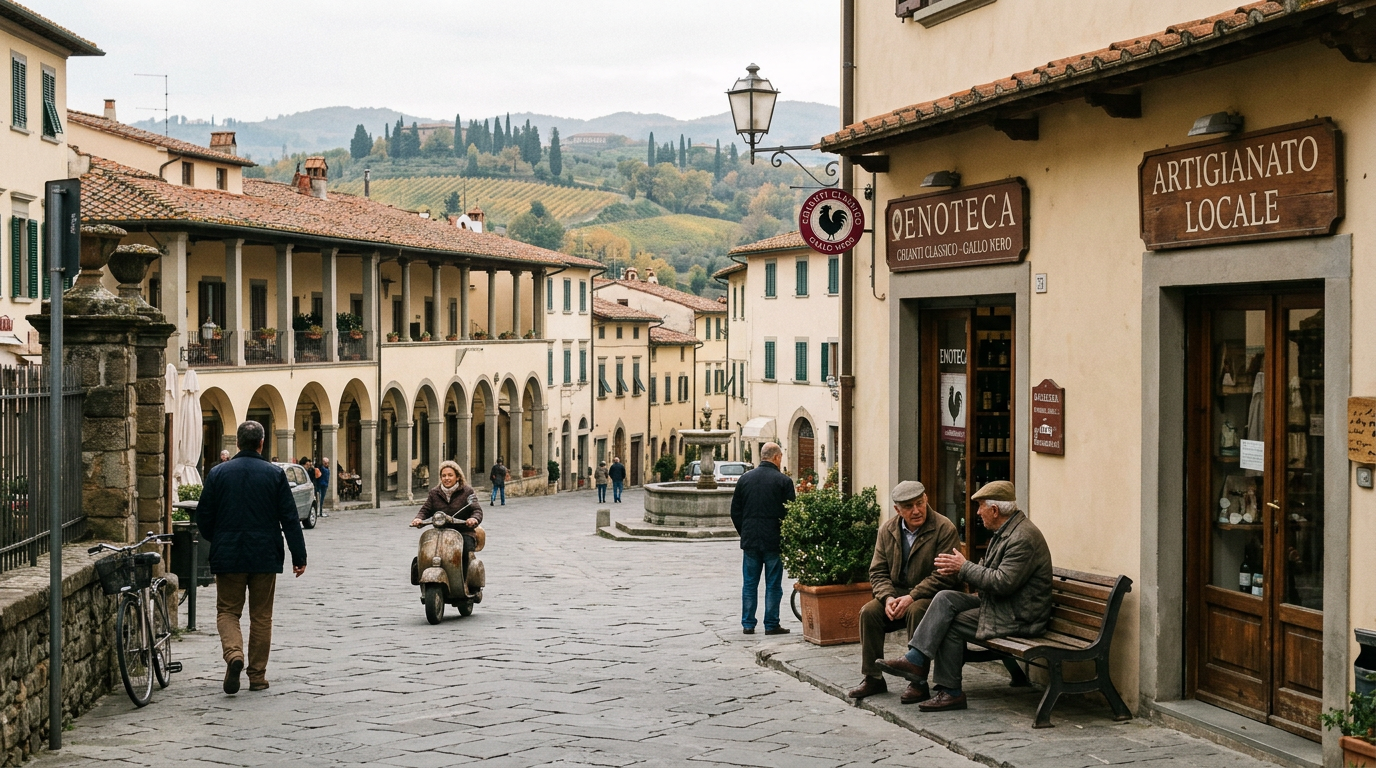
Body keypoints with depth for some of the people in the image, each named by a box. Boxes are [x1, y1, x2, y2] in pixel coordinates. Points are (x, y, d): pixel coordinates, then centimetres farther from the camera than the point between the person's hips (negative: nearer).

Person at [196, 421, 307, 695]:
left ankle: (233, 653, -18)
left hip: (228, 556, 0)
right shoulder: (275, 474, -3)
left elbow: (203, 516, 3)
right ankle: (257, 675, 11)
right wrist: (299, 556, 2)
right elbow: (290, 518, -3)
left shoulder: (218, 473, -1)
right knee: (261, 616, 9)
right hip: (265, 557, 0)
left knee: (227, 611, 9)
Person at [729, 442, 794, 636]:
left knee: (750, 583, 10)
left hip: (750, 540, 3)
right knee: (773, 585, 4)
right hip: (774, 540, -3)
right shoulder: (783, 481, -8)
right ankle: (771, 625, 6)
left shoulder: (745, 479, 4)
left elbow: (735, 511, 8)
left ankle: (748, 624, 11)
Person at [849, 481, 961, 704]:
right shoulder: (887, 530, 4)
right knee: (869, 612, -19)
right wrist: (888, 597, -16)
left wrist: (911, 597, -26)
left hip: (931, 596, -5)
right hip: (898, 593, 5)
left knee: (916, 611, -35)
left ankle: (919, 683, -26)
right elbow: (878, 571, 4)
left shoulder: (944, 528, -13)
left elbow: (944, 576, -19)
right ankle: (873, 678, -7)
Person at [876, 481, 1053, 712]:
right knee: (945, 598, -6)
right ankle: (915, 659, -12)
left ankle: (950, 691, -3)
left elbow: (1002, 582, -26)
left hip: (1019, 617, -10)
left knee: (953, 625, -15)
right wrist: (959, 568, 1)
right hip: (1000, 606, 10)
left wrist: (964, 568, -17)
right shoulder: (1006, 531, 12)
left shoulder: (1023, 538, -21)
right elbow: (990, 573, 19)